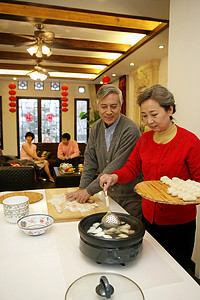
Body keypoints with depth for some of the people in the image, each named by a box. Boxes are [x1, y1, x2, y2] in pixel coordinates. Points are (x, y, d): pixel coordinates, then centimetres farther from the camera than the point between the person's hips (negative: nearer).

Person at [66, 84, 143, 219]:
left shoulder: (130, 130, -22)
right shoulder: (96, 128, 1)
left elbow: (116, 167, -24)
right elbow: (90, 159, 6)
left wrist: (90, 190, -20)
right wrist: (82, 188, -1)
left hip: (131, 198, -6)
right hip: (111, 195, 6)